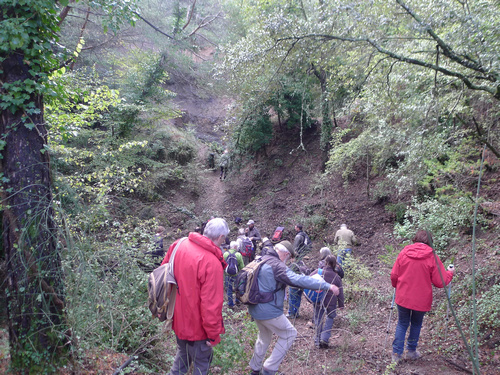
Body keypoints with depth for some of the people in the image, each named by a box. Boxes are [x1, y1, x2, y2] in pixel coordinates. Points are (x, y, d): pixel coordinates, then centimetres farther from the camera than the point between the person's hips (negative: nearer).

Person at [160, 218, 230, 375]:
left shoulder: (179, 245, -8)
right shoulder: (212, 263, -30)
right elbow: (211, 303, -28)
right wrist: (213, 334, -14)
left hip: (178, 319, 7)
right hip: (196, 326, -7)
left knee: (183, 353, 30)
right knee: (202, 362, 17)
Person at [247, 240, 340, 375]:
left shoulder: (261, 261, 7)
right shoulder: (277, 265, -22)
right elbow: (297, 279, -32)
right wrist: (327, 285, -31)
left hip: (255, 309, 9)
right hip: (268, 311, -9)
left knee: (264, 337, 28)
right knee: (289, 334, 8)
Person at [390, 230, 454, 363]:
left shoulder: (404, 253, -5)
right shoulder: (432, 257, -11)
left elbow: (394, 275, -1)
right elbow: (440, 282, -8)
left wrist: (397, 286, 20)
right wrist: (449, 273, 12)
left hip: (403, 297, 1)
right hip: (421, 300, -1)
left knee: (402, 324, 15)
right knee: (416, 324, 21)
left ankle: (396, 353, 14)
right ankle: (411, 351, 31)